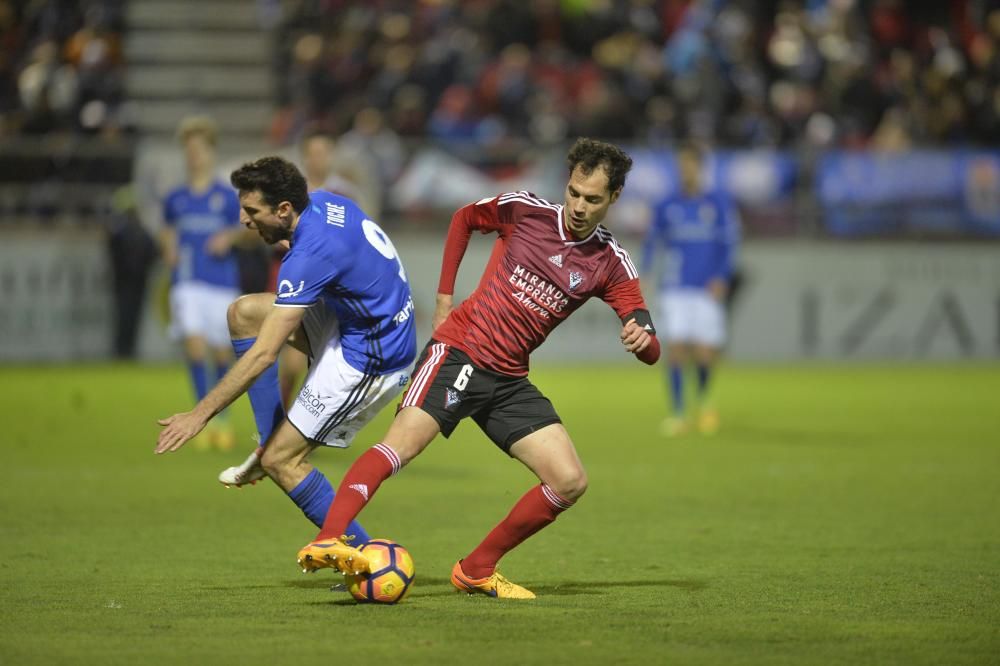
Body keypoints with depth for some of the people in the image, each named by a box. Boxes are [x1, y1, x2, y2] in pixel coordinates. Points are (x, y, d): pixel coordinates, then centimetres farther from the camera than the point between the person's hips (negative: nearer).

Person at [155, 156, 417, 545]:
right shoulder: (324, 202, -3)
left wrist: (200, 414, -26)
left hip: (369, 363, -10)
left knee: (281, 460, -5)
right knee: (244, 312, 7)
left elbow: (263, 355, -29)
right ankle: (270, 440, 8)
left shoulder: (309, 256, -28)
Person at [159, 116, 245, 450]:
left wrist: (229, 237, -13)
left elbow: (243, 229, 7)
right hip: (187, 282, 1)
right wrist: (169, 250, 4)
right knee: (194, 345, -15)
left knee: (222, 352, 3)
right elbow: (167, 230, 23)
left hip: (222, 281, -1)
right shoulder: (175, 198, 8)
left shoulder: (227, 197, 1)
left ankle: (222, 417, 23)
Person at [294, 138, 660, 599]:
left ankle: (476, 571, 6)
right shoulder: (525, 210, -3)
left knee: (570, 482, -6)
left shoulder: (610, 263, 2)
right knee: (403, 441, -27)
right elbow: (464, 219, 17)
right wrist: (444, 297, 10)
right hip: (458, 349, -4)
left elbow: (649, 350, -3)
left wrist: (642, 339, -29)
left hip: (509, 380, 4)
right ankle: (325, 542, -41)